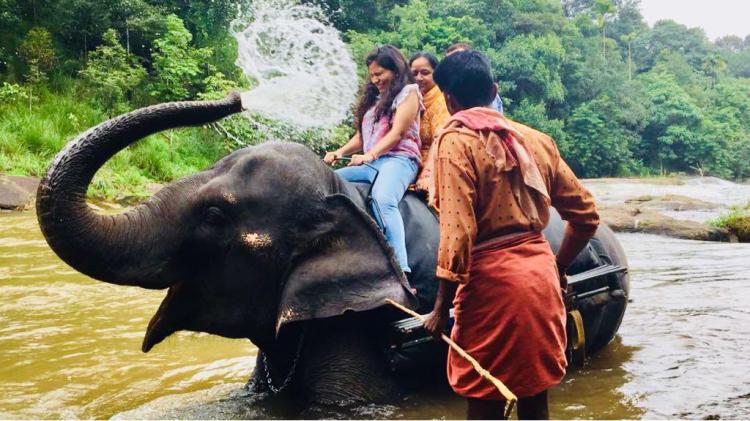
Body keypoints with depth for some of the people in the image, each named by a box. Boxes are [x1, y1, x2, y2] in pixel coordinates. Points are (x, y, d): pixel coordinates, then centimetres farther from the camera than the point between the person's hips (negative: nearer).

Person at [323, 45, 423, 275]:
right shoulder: (373, 97, 26)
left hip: (398, 160, -9)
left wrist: (369, 155, -19)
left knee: (383, 200, -36)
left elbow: (396, 133, -8)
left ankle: (401, 271, -48)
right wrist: (340, 152, 4)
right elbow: (361, 135, 22)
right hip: (369, 163, 9)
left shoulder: (409, 92, 5)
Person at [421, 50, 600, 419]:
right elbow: (585, 214, 13)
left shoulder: (456, 141, -7)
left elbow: (457, 233, -16)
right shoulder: (536, 139, 11)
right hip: (541, 275, 7)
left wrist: (441, 308, -10)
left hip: (493, 281, -6)